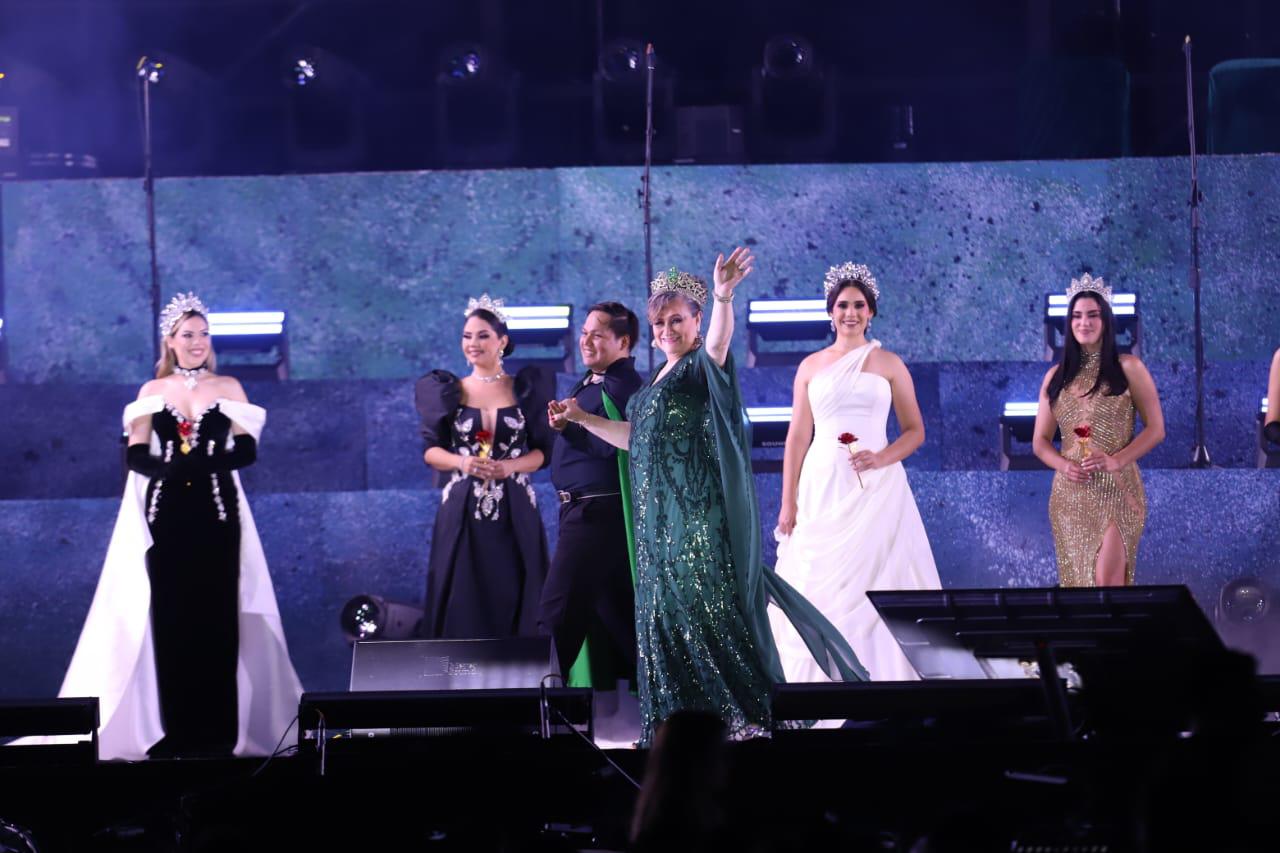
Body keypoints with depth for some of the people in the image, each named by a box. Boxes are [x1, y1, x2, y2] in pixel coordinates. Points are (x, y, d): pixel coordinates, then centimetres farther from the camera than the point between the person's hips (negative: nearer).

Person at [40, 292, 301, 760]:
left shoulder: (228, 388, 8)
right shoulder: (152, 392, 10)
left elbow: (248, 450, 1)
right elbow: (136, 456, 3)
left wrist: (206, 461, -17)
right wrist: (171, 468, -18)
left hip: (216, 514, 0)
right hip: (167, 514, 1)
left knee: (216, 616, -4)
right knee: (169, 616, -4)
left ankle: (217, 730, -2)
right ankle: (175, 729, -2)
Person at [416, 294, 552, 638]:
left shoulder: (524, 390, 6)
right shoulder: (450, 391, 7)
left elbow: (544, 451, 4)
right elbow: (430, 450, 5)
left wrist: (510, 466, -15)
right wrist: (463, 462, -14)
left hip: (513, 515, 0)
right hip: (462, 513, 0)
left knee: (513, 603, -2)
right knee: (462, 605, -3)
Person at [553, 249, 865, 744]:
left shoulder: (702, 366, -5)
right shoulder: (657, 381, 19)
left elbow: (718, 342, -29)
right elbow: (635, 438, 29)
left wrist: (723, 297, -48)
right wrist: (583, 418, 25)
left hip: (701, 515, -8)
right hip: (660, 518, 8)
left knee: (713, 608, -11)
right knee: (665, 610, 7)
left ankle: (747, 714, -8)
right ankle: (679, 717, 11)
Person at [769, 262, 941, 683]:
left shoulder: (889, 364, 6)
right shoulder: (811, 366, 10)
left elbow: (915, 431, 7)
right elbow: (797, 437, 9)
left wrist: (881, 459, -12)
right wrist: (788, 502, 3)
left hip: (875, 489, -1)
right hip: (822, 487, 1)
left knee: (874, 587, -6)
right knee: (818, 588, -2)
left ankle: (878, 688, -1)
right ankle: (821, 685, 3)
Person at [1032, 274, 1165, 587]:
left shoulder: (1128, 368, 1)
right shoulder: (1056, 376, 11)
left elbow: (1156, 429, -1)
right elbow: (1040, 440, 12)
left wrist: (1115, 461, -16)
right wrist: (1064, 465, -10)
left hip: (1116, 490, -4)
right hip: (1070, 494, 4)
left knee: (1106, 581, -16)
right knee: (1076, 579, 7)